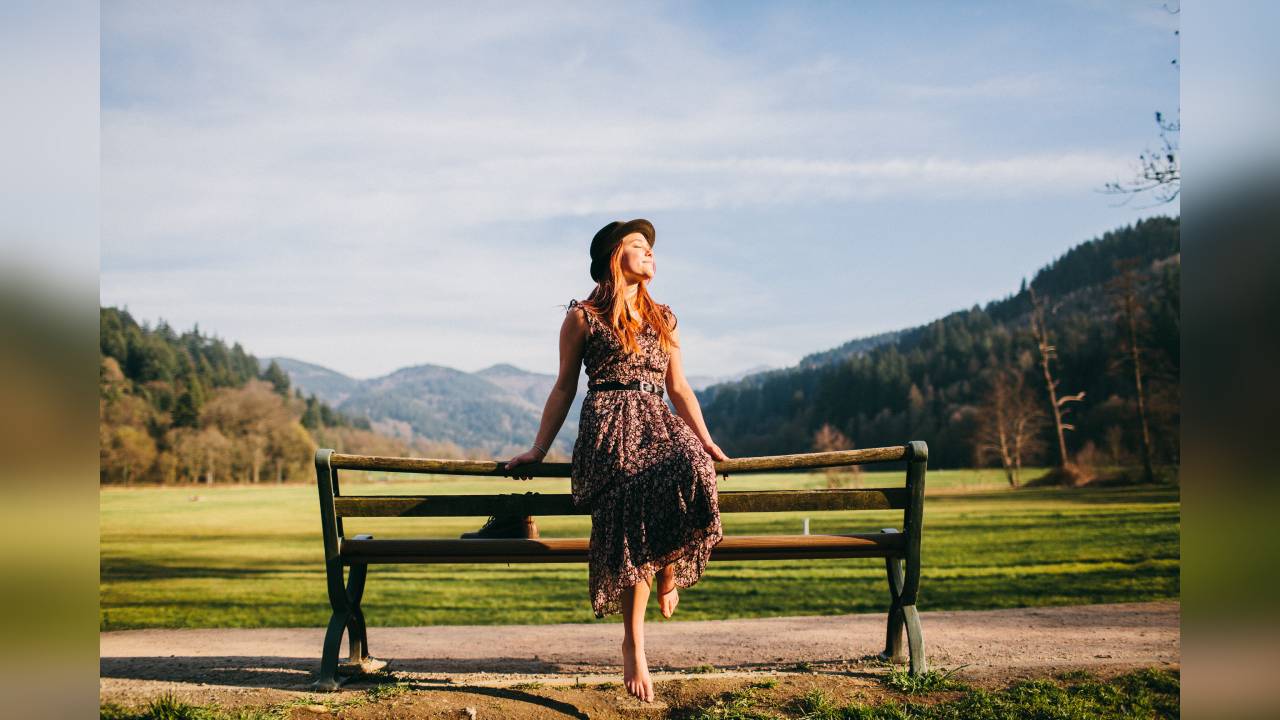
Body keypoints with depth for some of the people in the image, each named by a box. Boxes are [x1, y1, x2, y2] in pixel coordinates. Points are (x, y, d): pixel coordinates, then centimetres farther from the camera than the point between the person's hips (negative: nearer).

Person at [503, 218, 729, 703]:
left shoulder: (662, 319, 23)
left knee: (691, 468, -34)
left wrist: (707, 443, 14)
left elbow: (678, 387, 22)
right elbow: (564, 387, 12)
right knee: (636, 519, -29)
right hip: (608, 428, -4)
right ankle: (633, 641, -19)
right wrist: (538, 449, 9)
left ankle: (670, 565, -8)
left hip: (657, 425, 4)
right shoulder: (583, 317, 9)